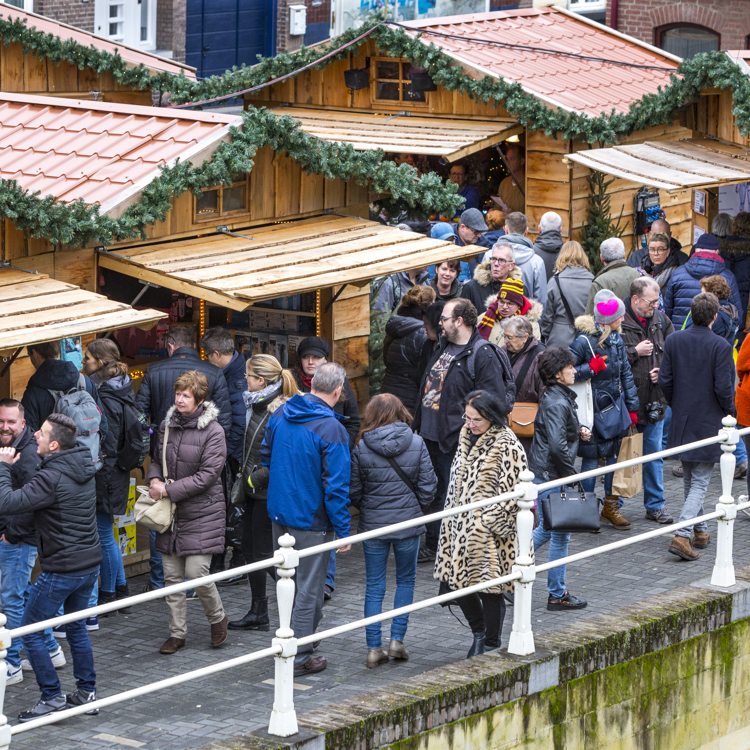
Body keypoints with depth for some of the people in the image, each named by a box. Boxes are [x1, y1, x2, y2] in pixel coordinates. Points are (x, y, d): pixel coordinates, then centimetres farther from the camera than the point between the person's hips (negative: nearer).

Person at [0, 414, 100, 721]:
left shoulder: (53, 477, -24)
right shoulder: (85, 468, 4)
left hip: (62, 568, -9)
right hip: (90, 562, 9)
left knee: (30, 631, 4)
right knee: (76, 626, 23)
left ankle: (52, 696, 5)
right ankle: (86, 692, 27)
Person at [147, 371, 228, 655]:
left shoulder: (212, 431, -11)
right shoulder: (168, 424, 7)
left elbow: (208, 474, -16)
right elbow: (157, 459, 19)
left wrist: (169, 490, -18)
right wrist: (155, 479, -4)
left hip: (202, 513, -5)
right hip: (171, 513, 5)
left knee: (196, 573, -9)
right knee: (172, 575, 6)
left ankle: (217, 617, 18)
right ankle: (177, 633, 16)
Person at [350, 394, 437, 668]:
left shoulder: (361, 449, -8)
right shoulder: (416, 444, -8)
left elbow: (353, 491, -3)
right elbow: (428, 486, -5)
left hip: (373, 524, 0)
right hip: (408, 522, 0)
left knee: (374, 586, 8)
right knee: (406, 580, 17)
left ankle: (374, 648, 7)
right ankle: (397, 640, 10)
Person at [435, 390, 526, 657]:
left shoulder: (507, 445, -14)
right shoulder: (467, 436, 10)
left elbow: (513, 489, -16)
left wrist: (495, 523, -17)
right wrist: (451, 518, 19)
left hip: (490, 531, -7)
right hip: (462, 526, 7)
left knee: (489, 585, 0)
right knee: (457, 578, 8)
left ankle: (491, 644, 15)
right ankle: (478, 632, 30)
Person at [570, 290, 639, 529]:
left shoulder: (616, 339, 5)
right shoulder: (583, 342, -17)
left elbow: (625, 373, 13)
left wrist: (631, 406, 11)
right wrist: (591, 368, -26)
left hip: (614, 406, 6)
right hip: (591, 410, -6)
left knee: (616, 455, 8)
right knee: (591, 459, 1)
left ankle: (611, 507, 21)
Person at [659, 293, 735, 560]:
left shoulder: (673, 340, -3)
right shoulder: (720, 346, -16)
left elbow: (664, 380, 0)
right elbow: (723, 387, -16)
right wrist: (728, 411, 3)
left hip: (681, 420, 5)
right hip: (708, 423, -5)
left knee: (689, 480, 21)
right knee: (700, 483, 0)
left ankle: (700, 530, 32)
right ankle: (682, 536, -14)